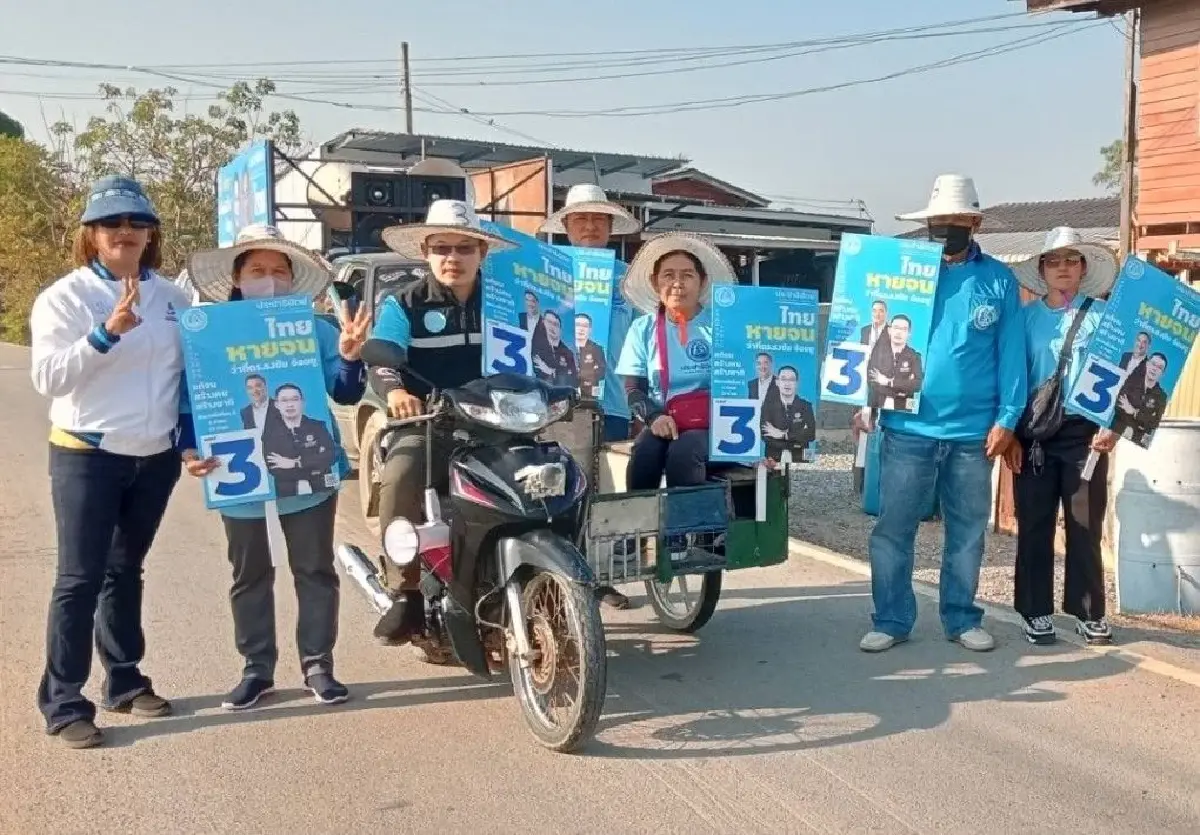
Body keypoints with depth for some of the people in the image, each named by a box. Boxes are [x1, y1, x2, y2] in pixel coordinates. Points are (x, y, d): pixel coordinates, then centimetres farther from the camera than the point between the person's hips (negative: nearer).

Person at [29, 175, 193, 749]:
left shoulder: (172, 297, 7)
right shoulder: (65, 296, -6)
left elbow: (190, 372, 13)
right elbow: (47, 378, -16)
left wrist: (191, 438, 5)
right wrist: (107, 332, -26)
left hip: (157, 457, 4)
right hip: (87, 456, -4)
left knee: (125, 571, 16)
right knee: (80, 578, -3)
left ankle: (124, 681, 26)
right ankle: (62, 702, 6)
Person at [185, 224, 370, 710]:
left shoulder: (316, 330, -1)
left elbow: (346, 394, -7)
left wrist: (349, 357, -26)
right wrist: (189, 449, -15)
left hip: (308, 475, -1)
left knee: (315, 572, 8)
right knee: (250, 577, 13)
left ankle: (317, 665, 20)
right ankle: (257, 668, 26)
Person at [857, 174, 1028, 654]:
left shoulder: (999, 281, 4)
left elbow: (1011, 353, 2)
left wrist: (1007, 418, -5)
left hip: (974, 430, 1)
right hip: (908, 426, 0)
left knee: (968, 531, 11)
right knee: (892, 529, 2)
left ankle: (962, 619, 24)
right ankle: (891, 620, 13)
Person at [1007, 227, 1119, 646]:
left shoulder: (1101, 314, 3)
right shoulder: (1026, 317, 6)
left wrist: (1112, 425, -11)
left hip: (1084, 431, -1)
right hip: (1034, 433, 1)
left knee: (1086, 526, 4)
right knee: (1034, 525, 4)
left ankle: (1089, 613, 15)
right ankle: (1037, 611, 14)